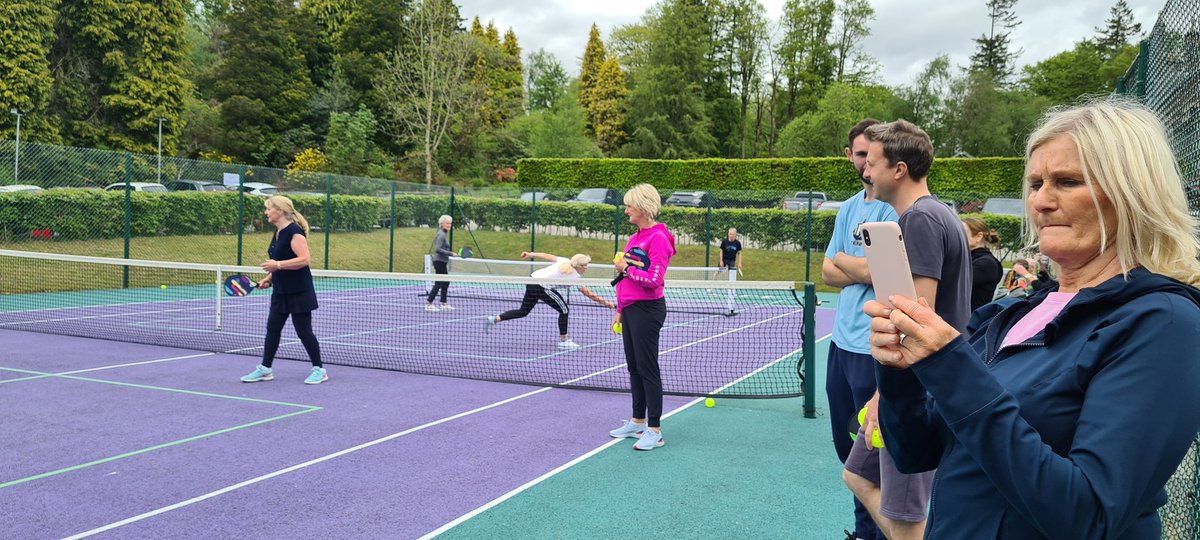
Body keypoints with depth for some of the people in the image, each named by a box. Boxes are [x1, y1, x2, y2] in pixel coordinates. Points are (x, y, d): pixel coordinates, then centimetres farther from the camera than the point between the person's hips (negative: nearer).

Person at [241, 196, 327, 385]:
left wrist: (277, 265, -27)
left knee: (304, 331, -2)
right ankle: (265, 369, 17)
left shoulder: (294, 231, -16)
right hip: (280, 292, 9)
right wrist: (269, 277, 12)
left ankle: (319, 370, 11)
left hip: (299, 293, -9)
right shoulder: (278, 233, 12)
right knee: (272, 328, 9)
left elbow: (304, 259, -25)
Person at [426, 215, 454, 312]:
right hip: (439, 261, -10)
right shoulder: (441, 235, -16)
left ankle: (444, 304, 22)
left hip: (442, 262, 10)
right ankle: (428, 304, -6)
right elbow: (437, 249, -25)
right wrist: (451, 253, -25)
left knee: (445, 283, 15)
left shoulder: (443, 234, 13)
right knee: (439, 284, -8)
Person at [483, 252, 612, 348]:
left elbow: (546, 256, 7)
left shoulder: (565, 261, 7)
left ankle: (494, 319, 12)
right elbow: (589, 294, -4)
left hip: (533, 279, 8)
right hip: (542, 287, -8)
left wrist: (530, 254, 14)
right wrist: (604, 302, 3)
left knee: (523, 311, 18)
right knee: (564, 310, 3)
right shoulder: (576, 277, -8)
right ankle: (563, 341, 10)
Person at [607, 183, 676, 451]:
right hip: (630, 309, 9)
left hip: (647, 310, -9)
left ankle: (654, 431, 6)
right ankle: (637, 421, 27)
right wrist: (620, 310, 20)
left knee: (647, 368, -3)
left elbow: (654, 279, -23)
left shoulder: (658, 238, -15)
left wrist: (626, 268, -13)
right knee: (633, 367, 15)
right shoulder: (635, 237, 14)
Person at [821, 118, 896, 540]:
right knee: (846, 444, 18)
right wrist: (863, 270, -9)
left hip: (873, 348, -8)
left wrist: (843, 259, -2)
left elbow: (875, 272, -20)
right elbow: (828, 273, 9)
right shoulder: (849, 208, 12)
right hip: (843, 341, 8)